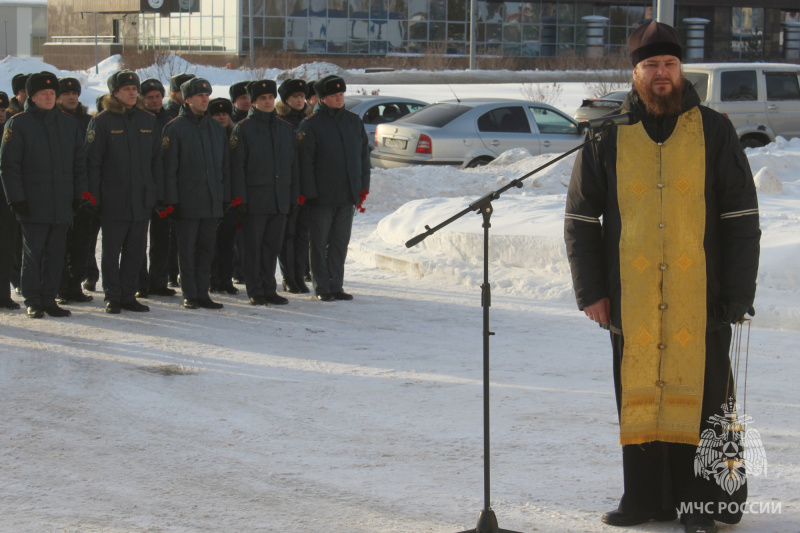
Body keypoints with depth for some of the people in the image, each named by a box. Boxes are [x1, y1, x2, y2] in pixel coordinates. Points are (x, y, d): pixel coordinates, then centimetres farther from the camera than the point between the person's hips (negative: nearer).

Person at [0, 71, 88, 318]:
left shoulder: (69, 124, 12)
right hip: (32, 204, -4)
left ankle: (49, 299, 14)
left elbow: (79, 162, 16)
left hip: (62, 205, 4)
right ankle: (33, 302, 9)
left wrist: (78, 194, 9)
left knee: (56, 254, 6)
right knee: (33, 253, 1)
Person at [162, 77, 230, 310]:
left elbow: (225, 165, 17)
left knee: (206, 248, 7)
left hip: (212, 200, 5)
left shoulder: (216, 128, 14)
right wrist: (171, 199, -12)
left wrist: (225, 196, 11)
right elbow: (169, 166, -6)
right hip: (187, 200, -5)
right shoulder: (175, 128, -3)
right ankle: (190, 295, 6)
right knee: (187, 249, 0)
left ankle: (202, 293, 12)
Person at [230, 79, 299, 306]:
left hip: (280, 198, 4)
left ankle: (269, 289, 15)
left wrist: (294, 194, 11)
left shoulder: (285, 128, 12)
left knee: (273, 245, 8)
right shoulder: (243, 129, -2)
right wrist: (239, 197, -11)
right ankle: (255, 291, 6)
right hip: (255, 197, -4)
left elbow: (293, 164, 16)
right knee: (253, 245, 0)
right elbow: (237, 165, -5)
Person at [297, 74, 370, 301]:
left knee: (341, 242, 10)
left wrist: (363, 186, 9)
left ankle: (336, 285, 18)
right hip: (322, 196, -5)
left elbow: (363, 154, 15)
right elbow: (305, 161, -9)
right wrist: (309, 193, -15)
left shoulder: (354, 121, 10)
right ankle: (322, 288, 9)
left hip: (348, 195, 5)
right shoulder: (311, 125, -7)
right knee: (320, 243, 1)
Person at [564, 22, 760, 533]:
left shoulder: (713, 131, 4)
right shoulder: (608, 136, 7)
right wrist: (590, 290, 4)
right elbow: (581, 217, 11)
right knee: (637, 391, 5)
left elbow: (741, 217, 4)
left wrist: (738, 293, -3)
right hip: (631, 295, 2)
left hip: (700, 296, -2)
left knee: (702, 391, -1)